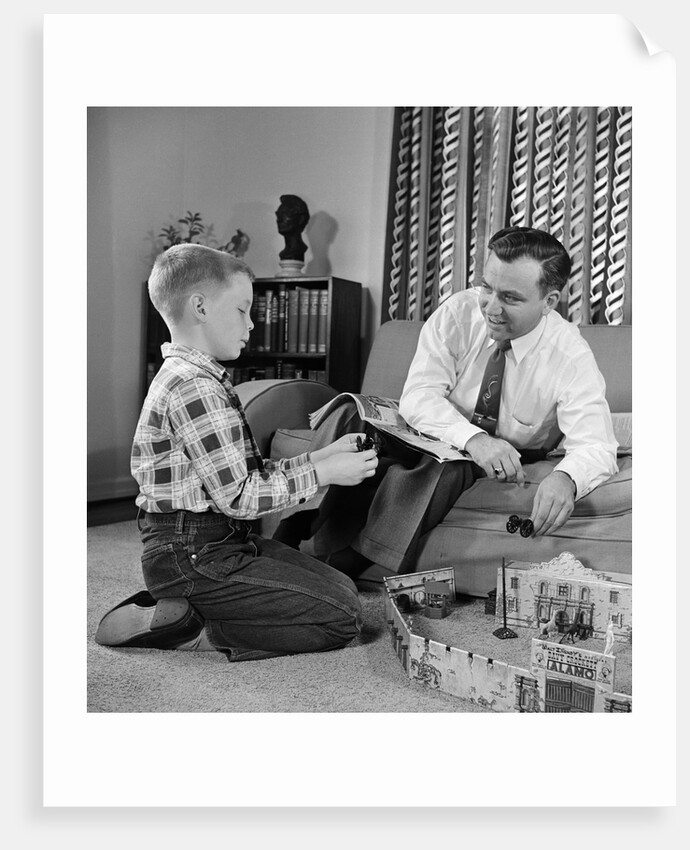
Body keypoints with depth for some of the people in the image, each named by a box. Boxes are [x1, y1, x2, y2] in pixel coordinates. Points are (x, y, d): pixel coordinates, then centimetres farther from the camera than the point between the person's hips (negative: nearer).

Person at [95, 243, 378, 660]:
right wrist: (323, 473, -12)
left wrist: (323, 455, 8)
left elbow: (253, 473, 14)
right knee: (343, 616, -10)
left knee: (342, 588, 11)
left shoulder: (204, 380, 15)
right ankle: (187, 627, -8)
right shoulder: (192, 387, -19)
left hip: (223, 544, 10)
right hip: (192, 557, -10)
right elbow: (238, 496, -21)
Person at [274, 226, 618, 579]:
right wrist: (473, 438, -42)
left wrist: (565, 478, -52)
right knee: (350, 417, -26)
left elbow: (596, 446, -27)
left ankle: (342, 570, -25)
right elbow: (418, 395, -23)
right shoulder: (458, 312, -16)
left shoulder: (571, 356, -20)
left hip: (508, 459, -2)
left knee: (443, 467, -37)